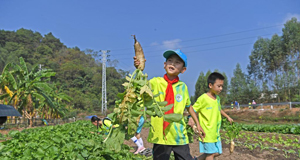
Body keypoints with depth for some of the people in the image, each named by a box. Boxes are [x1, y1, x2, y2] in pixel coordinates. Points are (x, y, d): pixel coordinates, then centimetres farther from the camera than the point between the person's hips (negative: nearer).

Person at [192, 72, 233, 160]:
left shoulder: (217, 98, 8)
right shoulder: (203, 98, -15)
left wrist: (227, 117, 27)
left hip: (216, 132, 8)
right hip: (207, 132, -8)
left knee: (217, 152, 13)